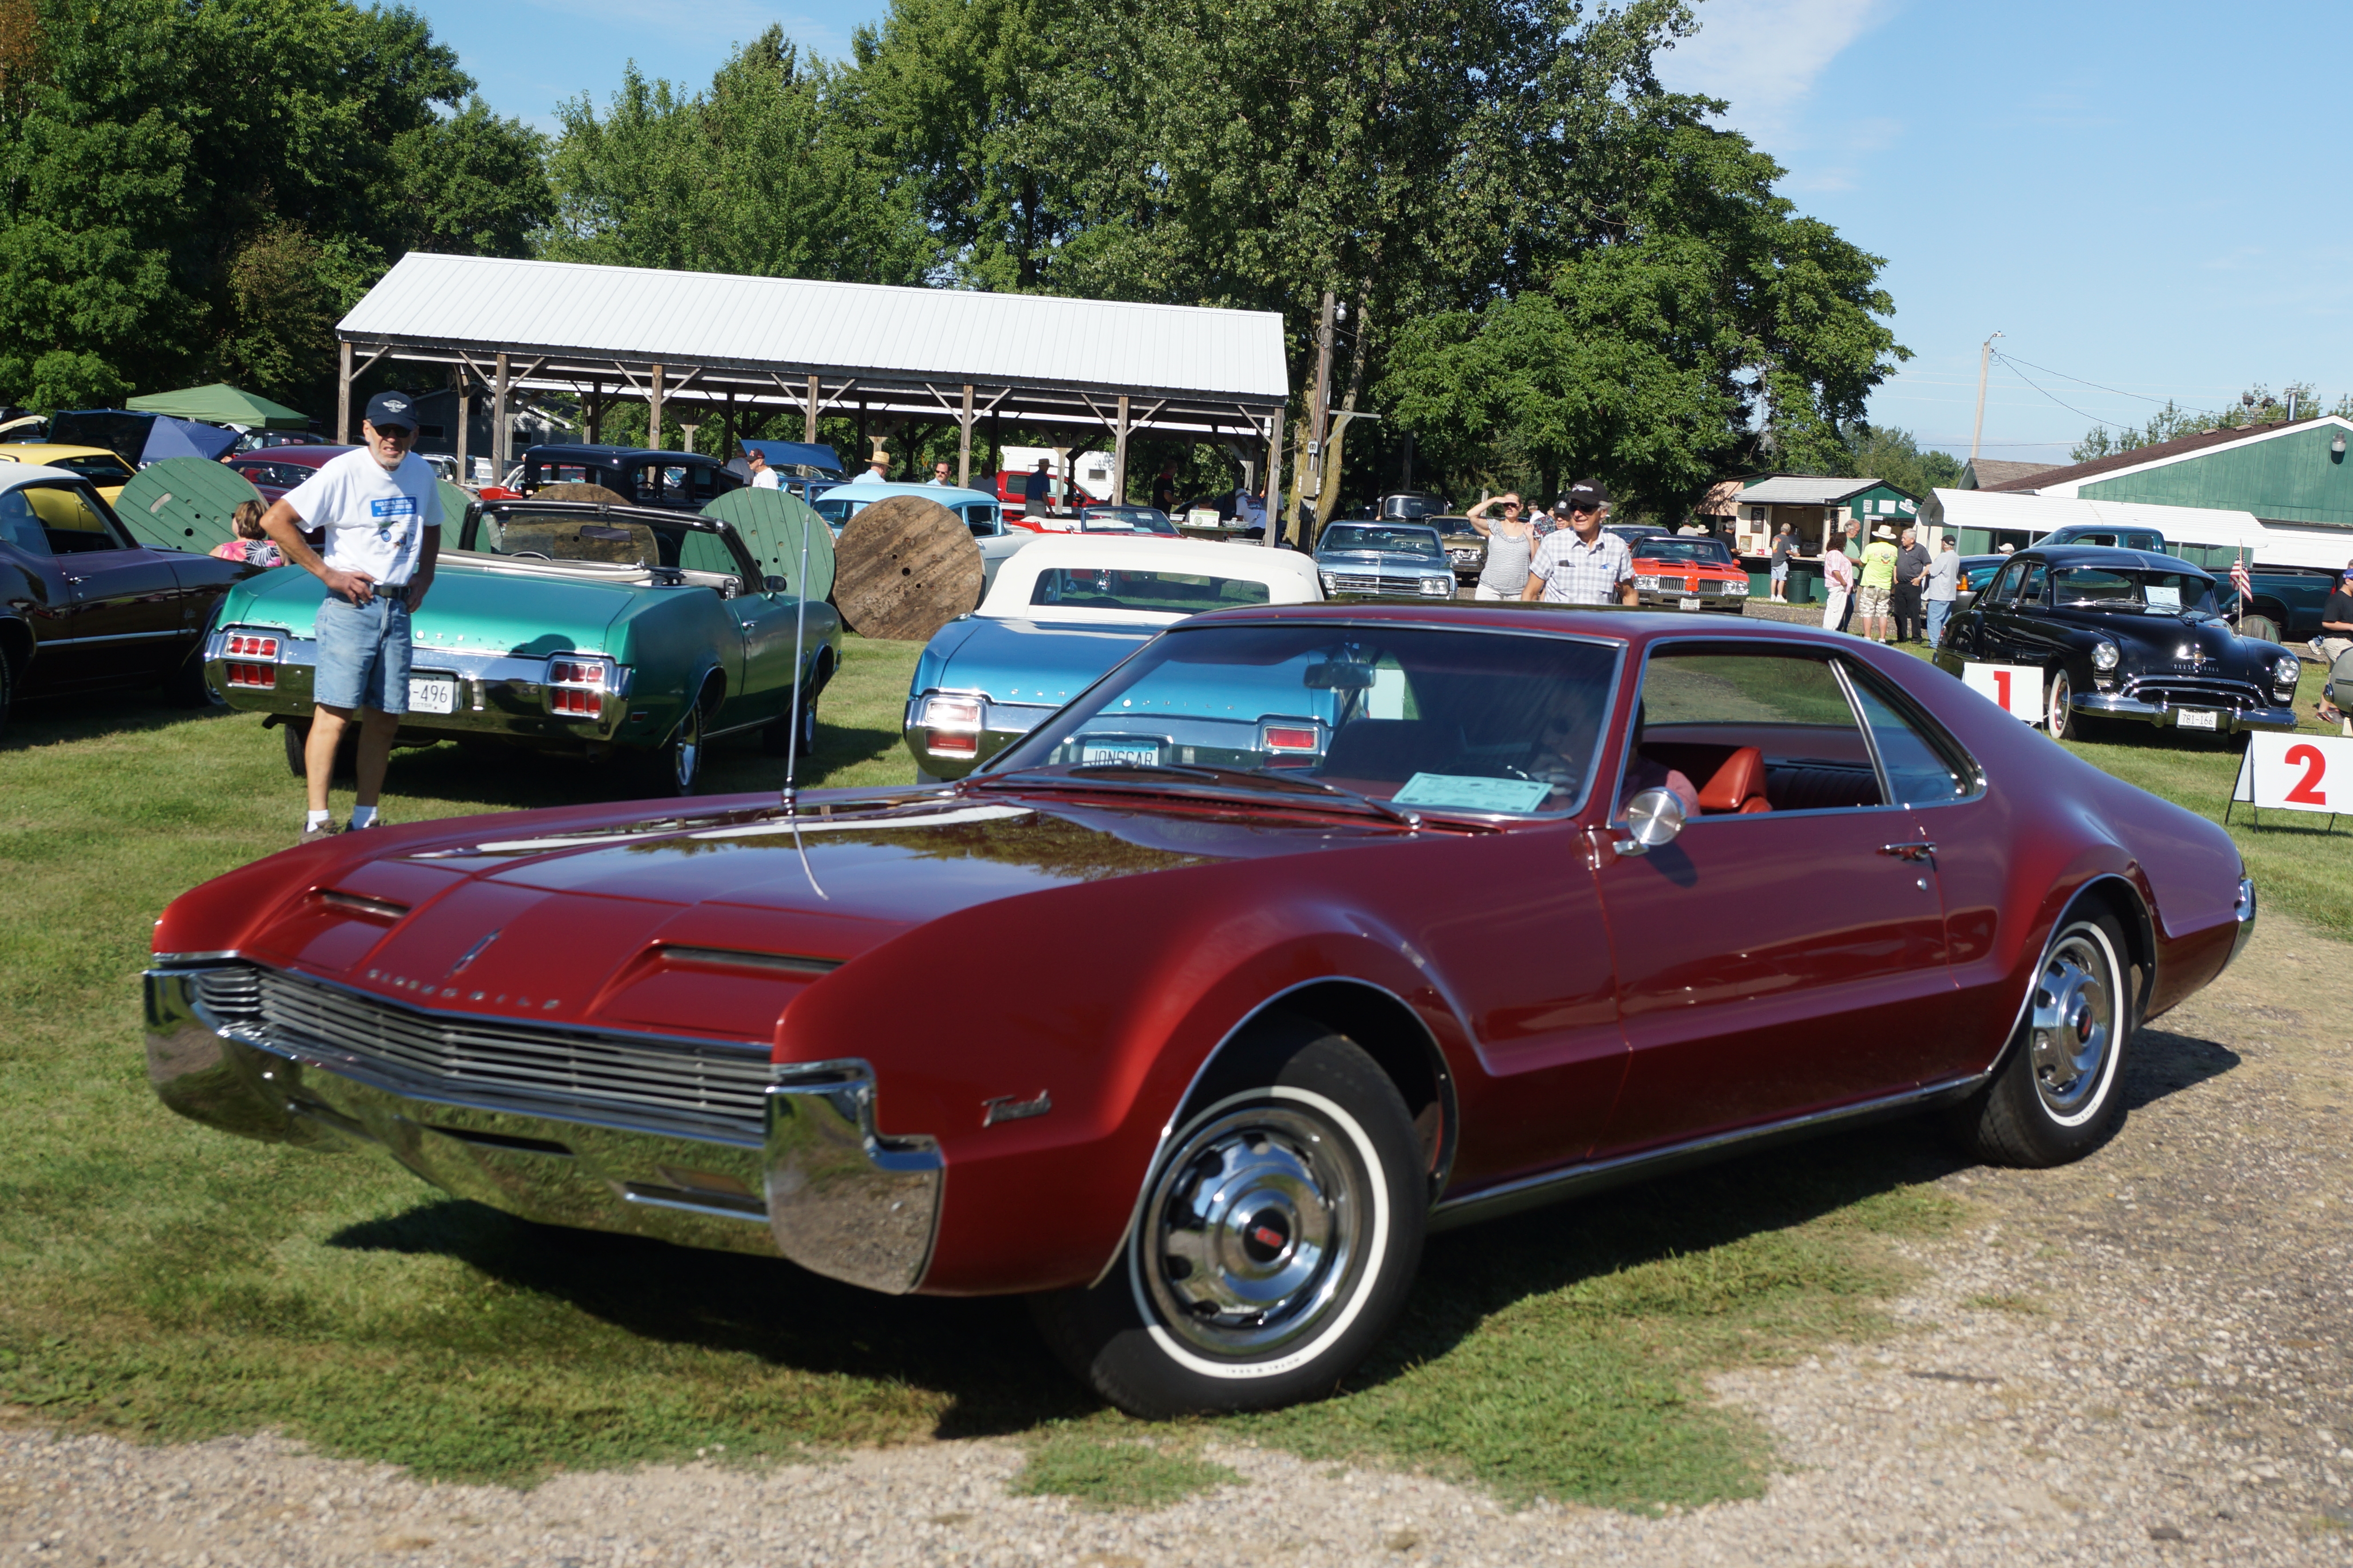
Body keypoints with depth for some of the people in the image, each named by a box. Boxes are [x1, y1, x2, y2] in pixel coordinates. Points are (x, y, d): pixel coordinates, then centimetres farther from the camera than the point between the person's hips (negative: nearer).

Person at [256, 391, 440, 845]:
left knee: (384, 719, 8)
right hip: (351, 607, -6)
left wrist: (424, 577, 10)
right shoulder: (343, 472, -11)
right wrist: (326, 572, -14)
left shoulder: (422, 474, 8)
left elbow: (431, 528, 28)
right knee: (334, 715, -11)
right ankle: (317, 822, -10)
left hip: (397, 609, 6)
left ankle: (365, 820, 16)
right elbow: (275, 521, -14)